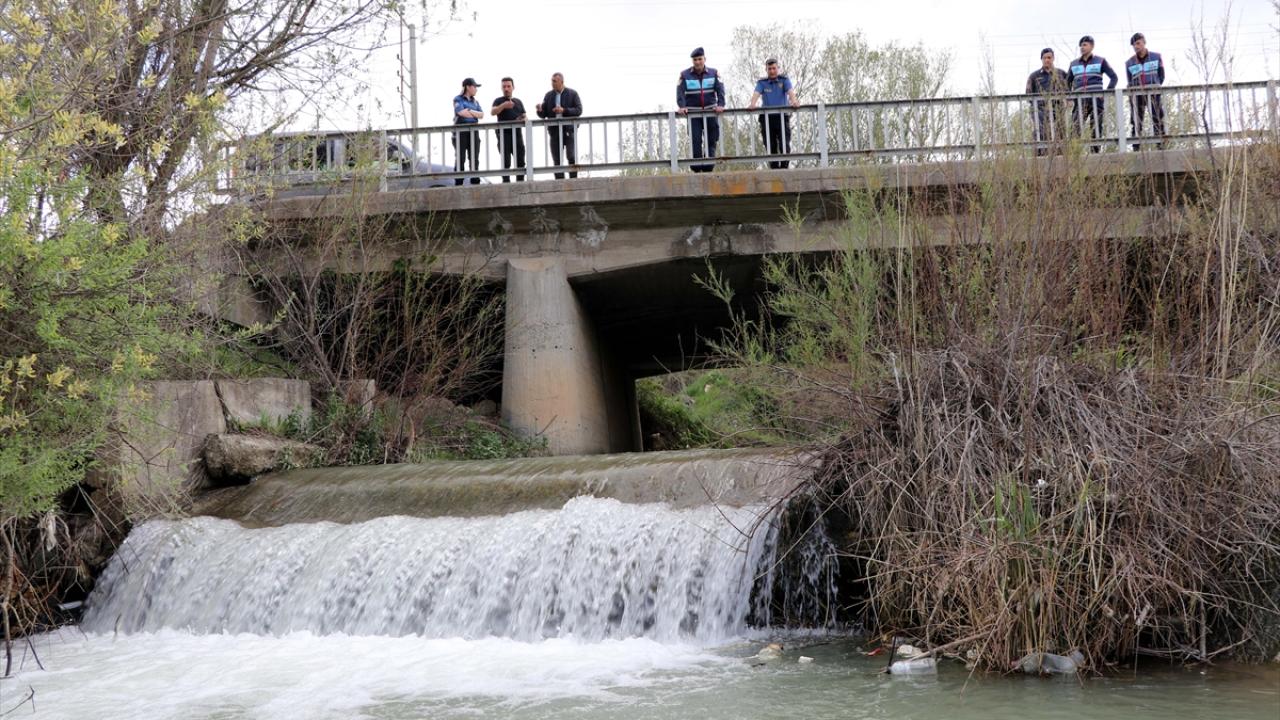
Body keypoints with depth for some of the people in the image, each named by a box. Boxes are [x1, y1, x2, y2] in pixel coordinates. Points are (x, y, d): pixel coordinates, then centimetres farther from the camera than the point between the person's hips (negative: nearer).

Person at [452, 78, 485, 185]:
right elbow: (462, 113, -16)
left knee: (474, 159, 1)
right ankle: (458, 184, -6)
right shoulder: (458, 100, -1)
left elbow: (481, 115, 5)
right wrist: (476, 114, -3)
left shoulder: (474, 101, 18)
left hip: (473, 132, 6)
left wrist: (470, 111, -11)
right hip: (460, 131, -6)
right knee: (460, 159, -7)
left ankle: (475, 183, 3)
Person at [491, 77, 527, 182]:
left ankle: (520, 183, 10)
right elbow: (492, 112, -17)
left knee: (520, 162, 4)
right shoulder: (499, 101, 3)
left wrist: (522, 120, -5)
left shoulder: (518, 101, 18)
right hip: (504, 135, -5)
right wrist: (503, 106, -36)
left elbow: (524, 117, 20)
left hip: (517, 135, 5)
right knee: (506, 163, -6)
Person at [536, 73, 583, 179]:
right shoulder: (549, 95, 12)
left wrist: (564, 110, -17)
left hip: (569, 130, -3)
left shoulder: (572, 94, 3)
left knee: (572, 157, -10)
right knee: (557, 160, 2)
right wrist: (540, 110, -12)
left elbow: (579, 110, -5)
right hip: (555, 131, 3)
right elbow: (543, 115, 11)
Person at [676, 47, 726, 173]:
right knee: (695, 141, -12)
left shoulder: (713, 73, 7)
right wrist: (681, 106, -23)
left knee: (711, 141, -1)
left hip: (710, 111, 2)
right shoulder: (685, 75, 3)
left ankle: (708, 168, 3)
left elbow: (720, 89, -3)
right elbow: (680, 91, -6)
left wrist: (720, 105, -20)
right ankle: (697, 168, -9)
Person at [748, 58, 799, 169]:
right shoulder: (762, 82, 10)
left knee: (785, 146, -10)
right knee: (771, 147, -1)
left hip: (782, 117, -1)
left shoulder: (784, 80, 8)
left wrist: (794, 101, -32)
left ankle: (784, 168, -7)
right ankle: (774, 169, 3)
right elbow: (756, 93, -7)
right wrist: (752, 104, -30)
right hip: (767, 117, 1)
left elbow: (790, 91, -9)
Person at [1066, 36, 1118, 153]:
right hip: (1080, 101, 2)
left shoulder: (1100, 61, 9)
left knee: (1095, 130, -2)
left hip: (1096, 100, -2)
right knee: (1075, 128, -15)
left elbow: (1114, 77, 8)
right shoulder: (1074, 63, 18)